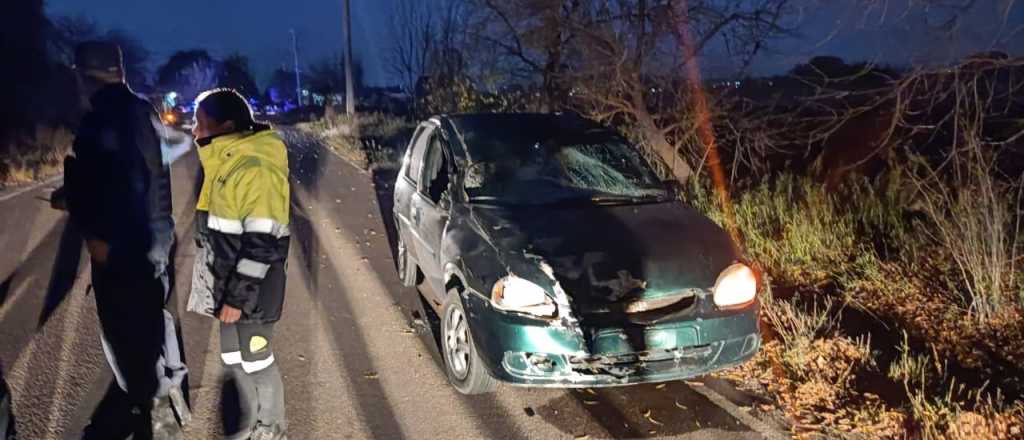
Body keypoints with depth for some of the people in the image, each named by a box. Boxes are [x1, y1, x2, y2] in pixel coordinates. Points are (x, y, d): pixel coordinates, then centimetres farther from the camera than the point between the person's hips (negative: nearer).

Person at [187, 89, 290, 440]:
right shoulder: (225, 162, 9)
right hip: (229, 285, 9)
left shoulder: (256, 168, -22)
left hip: (251, 291, -9)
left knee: (257, 362, 6)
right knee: (233, 358, 20)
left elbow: (262, 244, -24)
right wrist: (226, 290, 20)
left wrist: (238, 296, -22)